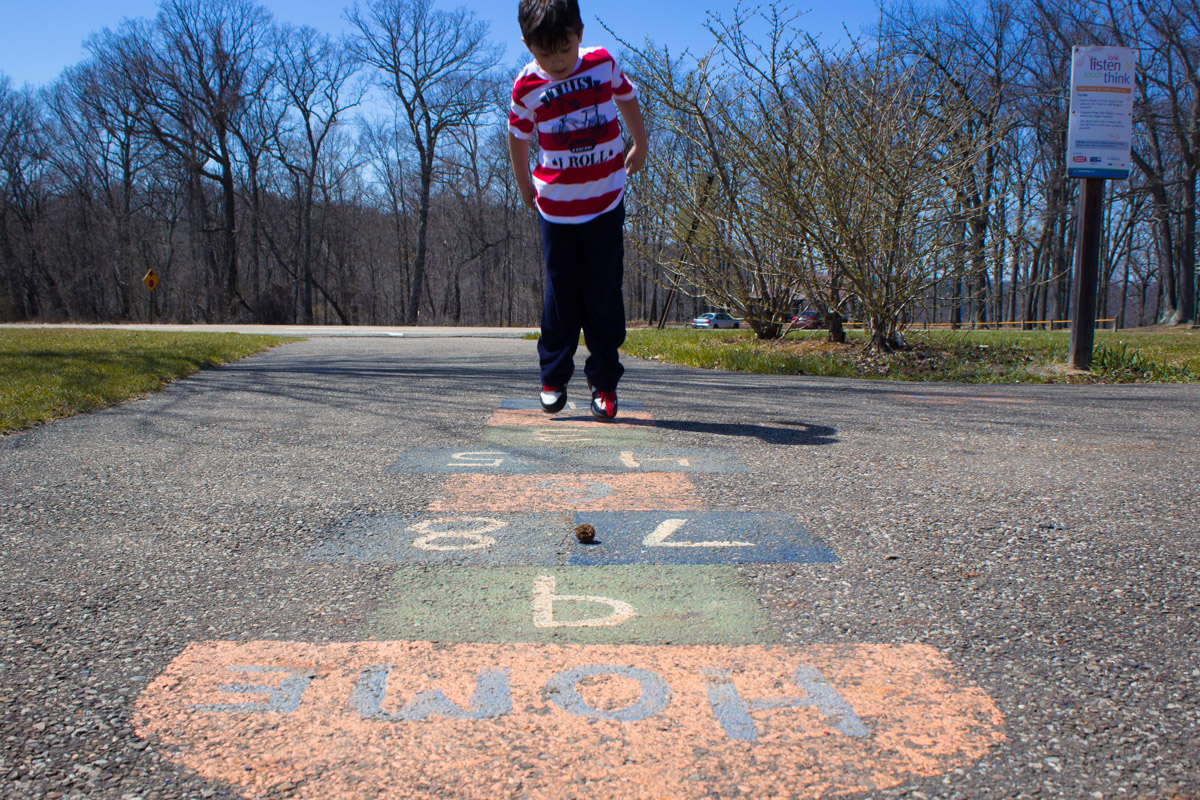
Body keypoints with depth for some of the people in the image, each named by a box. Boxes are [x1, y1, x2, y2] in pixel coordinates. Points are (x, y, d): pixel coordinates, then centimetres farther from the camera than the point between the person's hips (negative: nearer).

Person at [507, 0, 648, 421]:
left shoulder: (603, 63, -5)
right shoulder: (527, 86, -8)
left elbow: (627, 100, 15)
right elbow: (518, 137, 9)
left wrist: (640, 146, 25)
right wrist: (526, 189, 16)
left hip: (606, 201, 0)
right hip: (555, 205, 0)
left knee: (604, 294, -1)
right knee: (561, 295, 3)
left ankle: (605, 382, 9)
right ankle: (553, 377, 20)